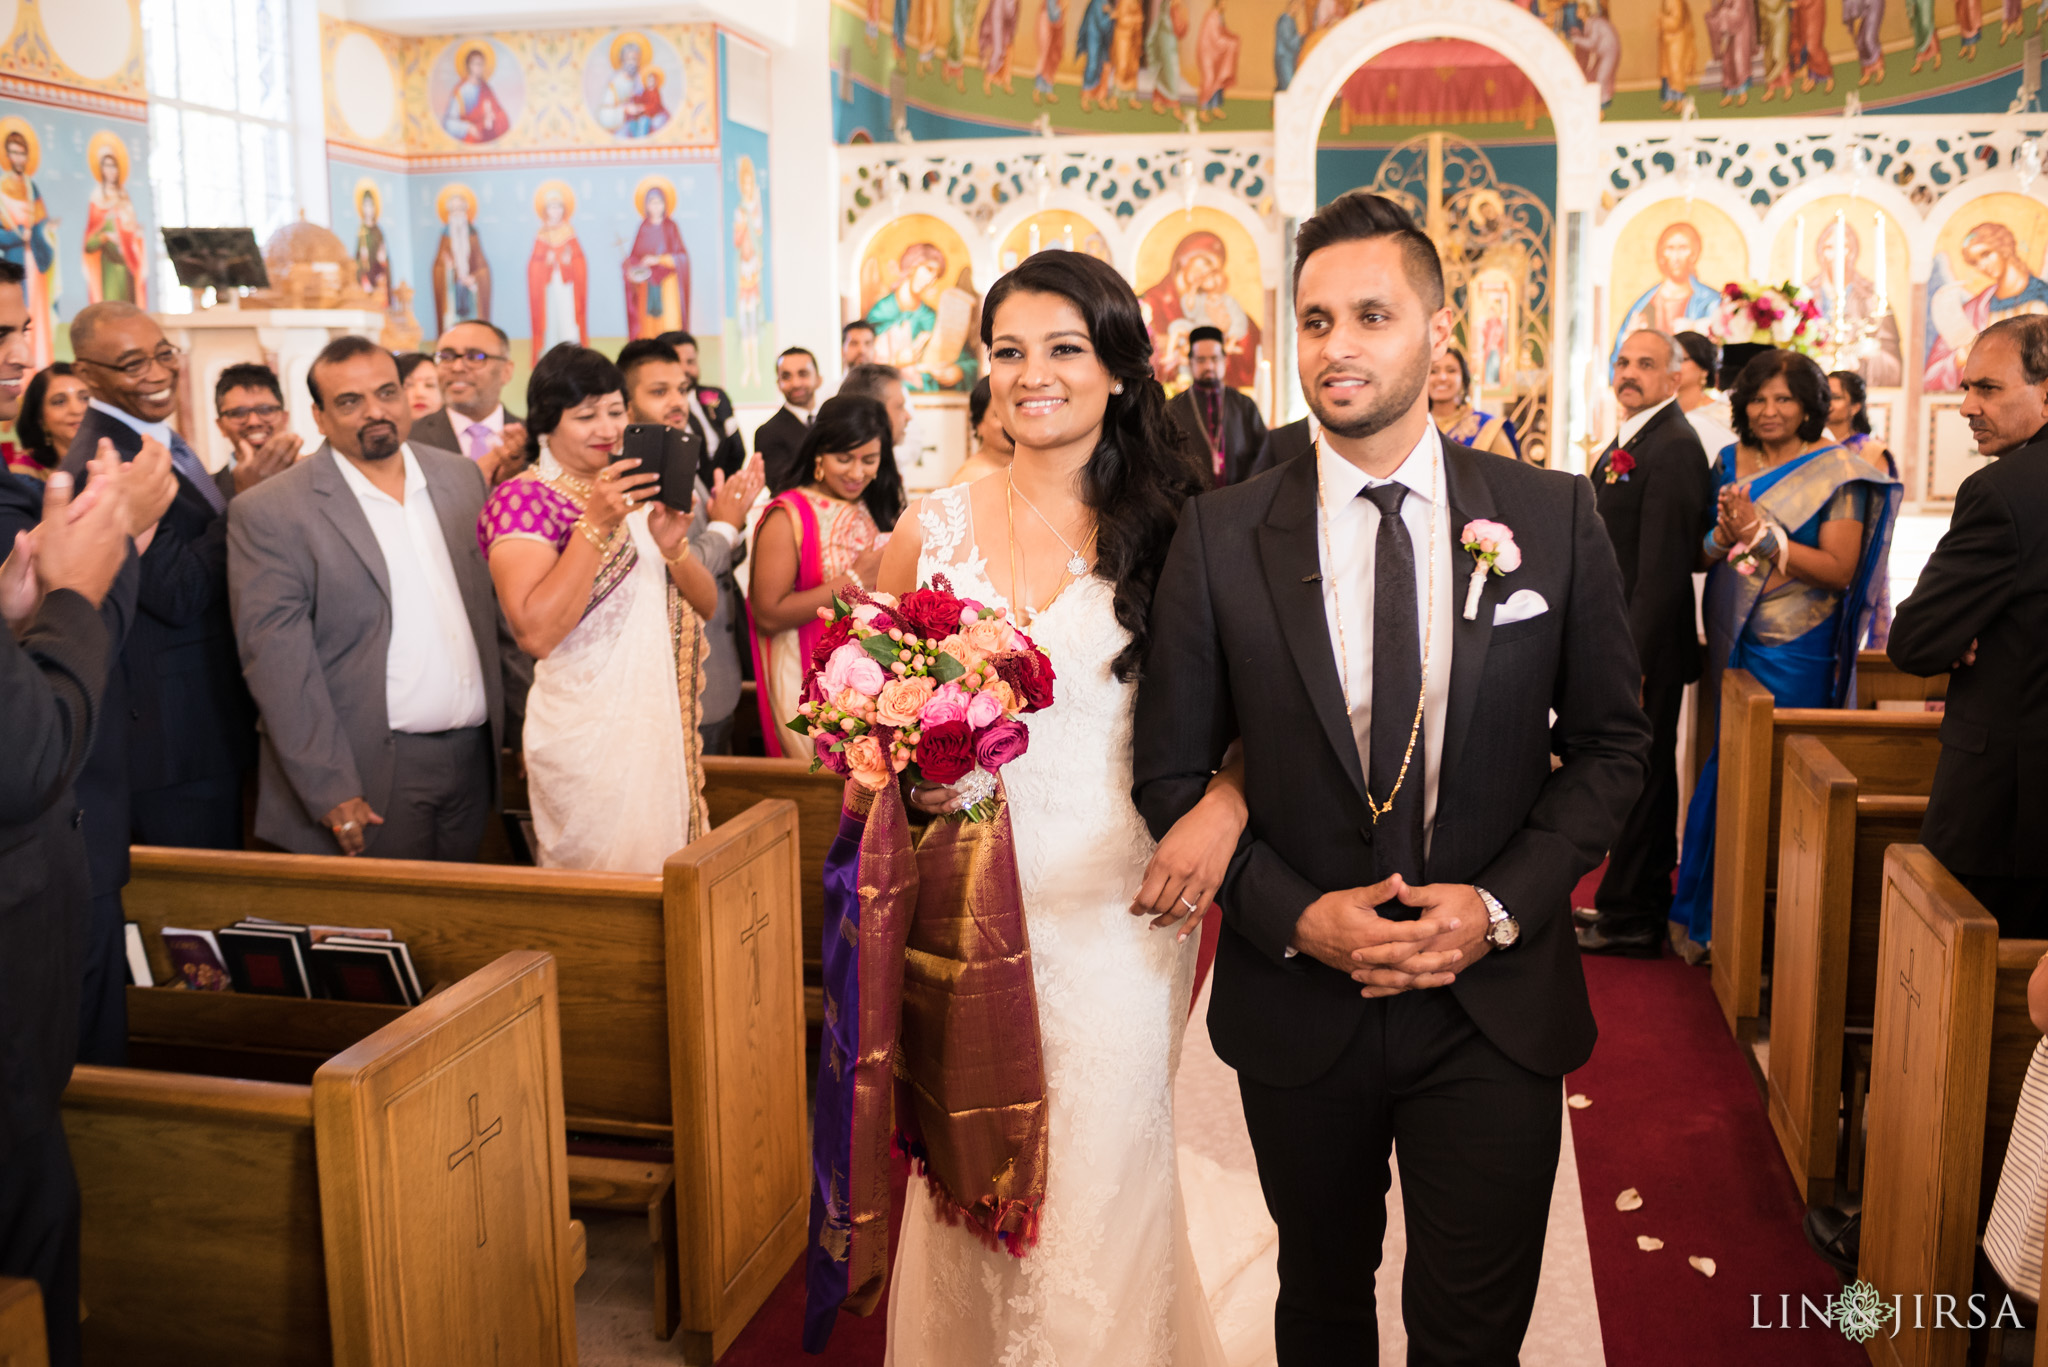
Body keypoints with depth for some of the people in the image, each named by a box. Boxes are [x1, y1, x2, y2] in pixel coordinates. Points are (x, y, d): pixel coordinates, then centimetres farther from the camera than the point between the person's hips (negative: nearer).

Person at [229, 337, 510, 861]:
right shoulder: (269, 513, -7)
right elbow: (277, 658, -11)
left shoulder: (460, 476, 10)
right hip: (375, 776, -5)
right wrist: (331, 793, -15)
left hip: (475, 757, 5)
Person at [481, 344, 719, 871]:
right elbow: (536, 632, -23)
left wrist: (673, 547, -10)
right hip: (589, 732, -7)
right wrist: (595, 526, -25)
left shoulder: (636, 493, 13)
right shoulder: (522, 498, -9)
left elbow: (706, 606, 10)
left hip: (663, 723, 7)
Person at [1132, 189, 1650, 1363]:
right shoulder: (1221, 536, -6)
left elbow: (1612, 741, 2)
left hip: (1494, 1008, 0)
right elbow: (1174, 770, -2)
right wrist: (1296, 916, -15)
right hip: (1296, 1000, 1)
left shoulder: (1554, 517, -4)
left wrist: (1504, 903, -12)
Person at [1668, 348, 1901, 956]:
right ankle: (1705, 917, 21)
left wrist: (1760, 534, -19)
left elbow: (1840, 570, -13)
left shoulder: (1835, 471, -5)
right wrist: (1722, 536, -11)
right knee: (1726, 766, 7)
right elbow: (1698, 556, 11)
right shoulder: (1730, 464, 10)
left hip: (1795, 650, -4)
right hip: (1731, 643, 5)